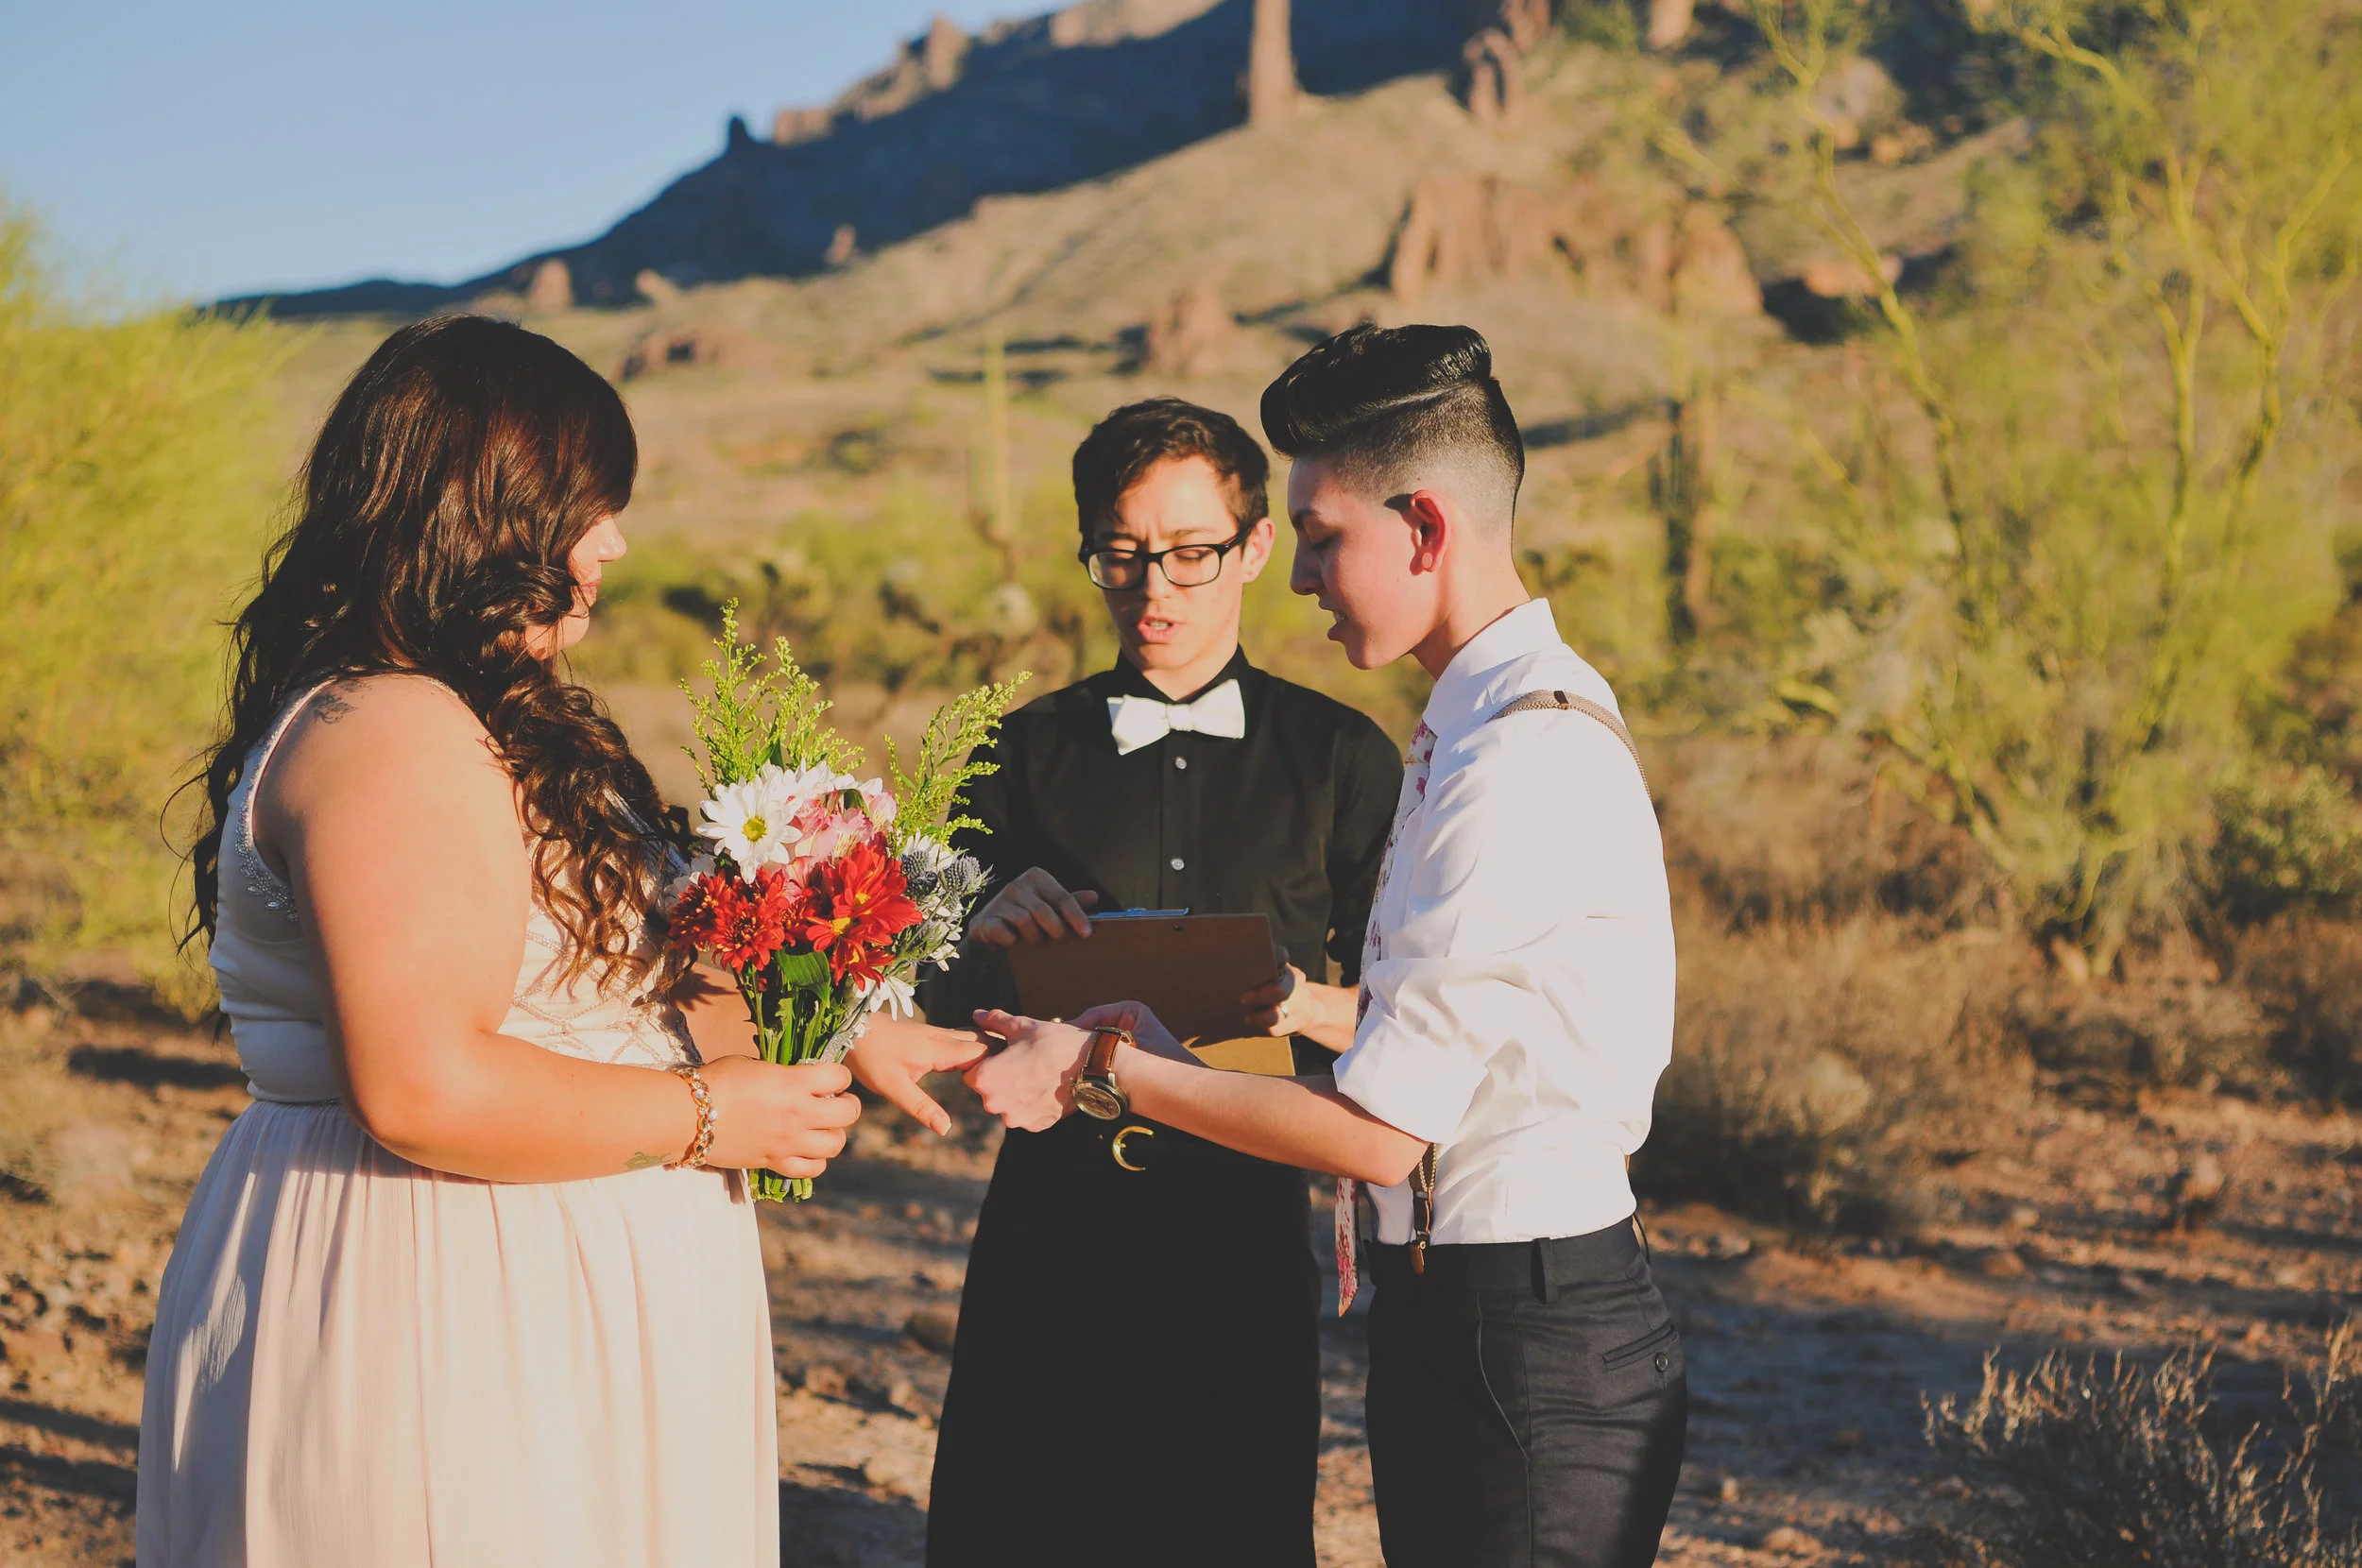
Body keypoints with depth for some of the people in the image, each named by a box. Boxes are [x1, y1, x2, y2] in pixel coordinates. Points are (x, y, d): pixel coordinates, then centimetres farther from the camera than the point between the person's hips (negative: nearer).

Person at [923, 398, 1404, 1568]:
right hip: (1051, 1226, 1)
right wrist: (991, 936, -12)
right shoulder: (1026, 755, 9)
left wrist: (1311, 1006, -14)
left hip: (1247, 1238, -1)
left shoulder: (1343, 760, 6)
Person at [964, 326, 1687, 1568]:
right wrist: (1180, 1039, 11)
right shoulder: (1516, 725, 11)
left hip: (1519, 1348, -10)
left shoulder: (1520, 764, -21)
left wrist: (1104, 1070, -9)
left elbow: (1379, 1130, -19)